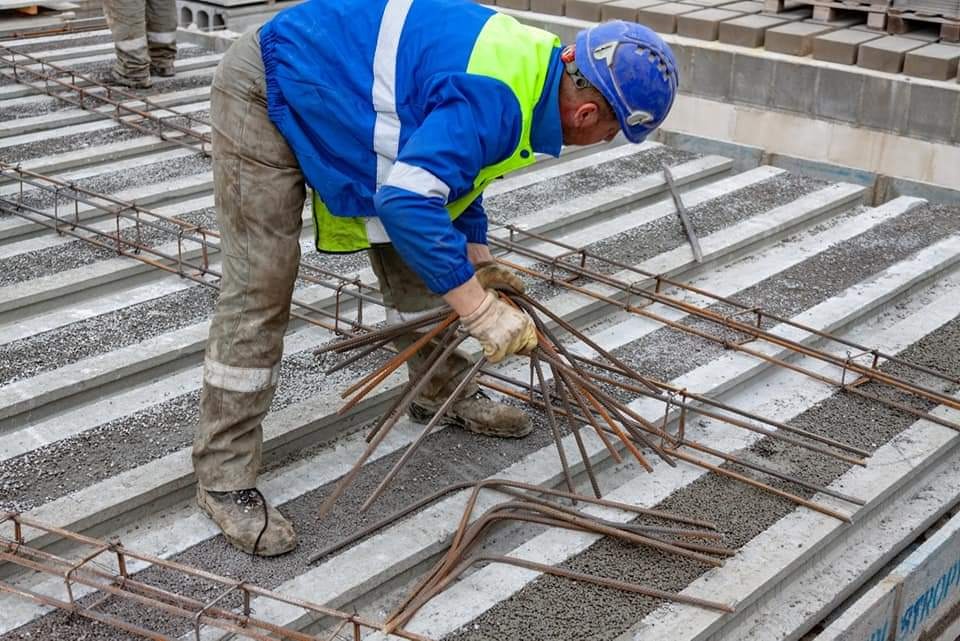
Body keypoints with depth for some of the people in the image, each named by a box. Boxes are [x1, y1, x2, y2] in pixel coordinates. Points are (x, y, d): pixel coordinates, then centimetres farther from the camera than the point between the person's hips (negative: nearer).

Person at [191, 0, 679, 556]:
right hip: (270, 91, -10)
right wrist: (479, 307, -35)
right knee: (260, 292, -11)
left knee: (411, 254, 15)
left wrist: (476, 262, 10)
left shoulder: (537, 64, 0)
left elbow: (452, 163, 15)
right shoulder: (494, 98, -31)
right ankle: (225, 478, -3)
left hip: (333, 96, 10)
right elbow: (409, 202, -40)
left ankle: (442, 392, 34)